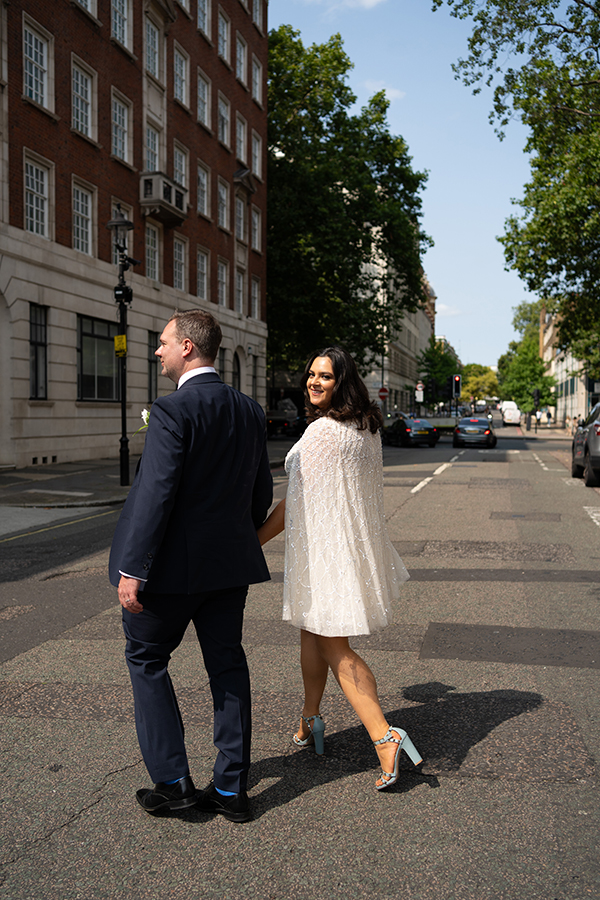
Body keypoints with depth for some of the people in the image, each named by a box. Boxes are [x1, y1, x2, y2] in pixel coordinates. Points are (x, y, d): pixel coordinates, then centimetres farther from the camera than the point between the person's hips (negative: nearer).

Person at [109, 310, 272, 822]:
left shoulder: (173, 411, -16)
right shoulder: (249, 411, 6)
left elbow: (156, 492, -21)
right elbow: (262, 494, 11)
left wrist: (133, 569, -18)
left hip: (174, 566, -6)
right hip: (230, 566, 7)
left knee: (146, 659, 13)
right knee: (227, 665, 13)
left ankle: (173, 781, 14)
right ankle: (232, 789, 21)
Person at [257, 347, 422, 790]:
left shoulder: (322, 432, -20)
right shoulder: (368, 428, 6)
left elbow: (294, 504, -16)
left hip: (324, 550, -9)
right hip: (356, 547, 9)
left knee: (335, 649, -3)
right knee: (313, 631, 22)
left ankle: (385, 736, -9)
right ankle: (311, 721, 33)